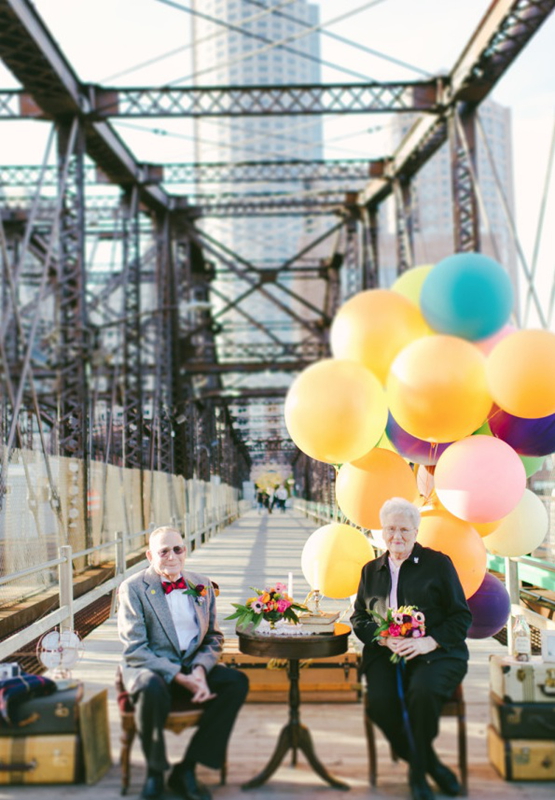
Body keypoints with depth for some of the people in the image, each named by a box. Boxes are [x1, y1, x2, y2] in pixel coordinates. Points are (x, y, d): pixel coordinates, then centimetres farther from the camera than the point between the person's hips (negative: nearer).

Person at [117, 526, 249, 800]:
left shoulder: (202, 586, 10)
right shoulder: (133, 588, -5)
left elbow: (214, 638, 13)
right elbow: (134, 650, -11)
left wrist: (200, 669, -10)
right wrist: (178, 677, -21)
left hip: (192, 667, 5)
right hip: (149, 667, -5)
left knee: (237, 682, -21)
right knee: (153, 689, -39)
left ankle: (186, 769, -13)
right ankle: (154, 771, -12)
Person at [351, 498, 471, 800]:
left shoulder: (437, 563, 7)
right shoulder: (371, 570, 20)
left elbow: (461, 616, 3)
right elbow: (358, 617, 17)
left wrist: (429, 642, -14)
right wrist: (383, 638, -5)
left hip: (435, 652, -3)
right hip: (384, 653, 3)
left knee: (422, 691, -35)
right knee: (380, 701, -29)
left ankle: (418, 771, -10)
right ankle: (430, 764, -6)